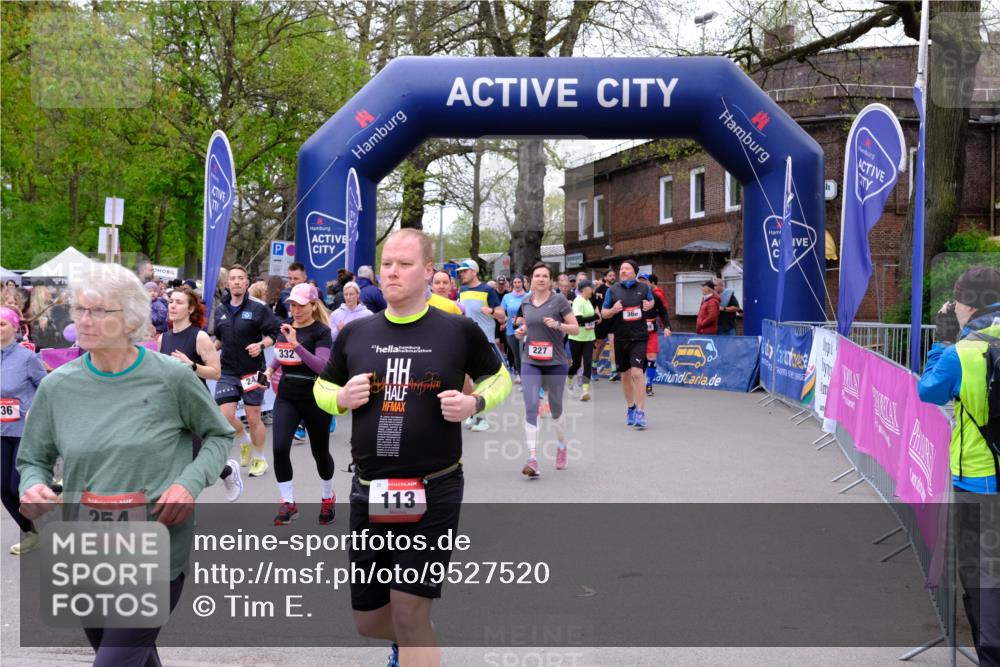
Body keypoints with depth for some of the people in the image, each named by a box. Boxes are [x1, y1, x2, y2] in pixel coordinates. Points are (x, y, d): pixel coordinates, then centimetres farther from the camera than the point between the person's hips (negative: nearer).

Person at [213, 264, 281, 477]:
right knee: (225, 416, -5)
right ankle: (244, 441, 27)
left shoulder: (258, 309, -8)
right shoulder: (220, 310, 7)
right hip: (228, 371, 4)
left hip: (252, 370, -4)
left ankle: (259, 458, 24)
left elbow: (274, 334, -7)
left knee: (253, 418, 4)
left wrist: (261, 345, -24)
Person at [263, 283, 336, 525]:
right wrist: (271, 368, 12)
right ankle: (288, 503, 2)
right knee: (280, 448, -12)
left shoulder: (321, 331, -10)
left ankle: (328, 497, 35)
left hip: (315, 399, -4)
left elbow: (322, 366, -24)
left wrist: (296, 344, -29)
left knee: (320, 452, 10)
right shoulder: (285, 327, 7)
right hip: (287, 397, 4)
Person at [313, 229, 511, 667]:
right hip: (369, 490, 4)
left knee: (409, 613, -7)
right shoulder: (354, 333, 4)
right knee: (368, 622, 15)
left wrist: (475, 403, -12)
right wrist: (342, 398, -7)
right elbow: (322, 389, 16)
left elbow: (499, 377, 9)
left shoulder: (459, 330, -5)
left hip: (434, 489, -4)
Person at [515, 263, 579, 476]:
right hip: (530, 363, 2)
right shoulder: (526, 302, 7)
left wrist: (558, 325, -23)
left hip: (555, 363, -2)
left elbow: (576, 329, -5)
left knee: (555, 409, 11)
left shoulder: (559, 300, -5)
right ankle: (532, 459, -13)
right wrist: (521, 331, 1)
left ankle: (562, 448, 37)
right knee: (530, 407, -12)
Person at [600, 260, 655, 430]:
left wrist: (649, 306, -2)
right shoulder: (613, 290, 0)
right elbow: (603, 313, 5)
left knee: (637, 374, -16)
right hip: (621, 338, 2)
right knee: (625, 375, 13)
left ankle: (640, 413, -9)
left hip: (639, 337, -2)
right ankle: (631, 408, 32)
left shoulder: (644, 288, 1)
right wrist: (613, 310, -16)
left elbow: (651, 301, 21)